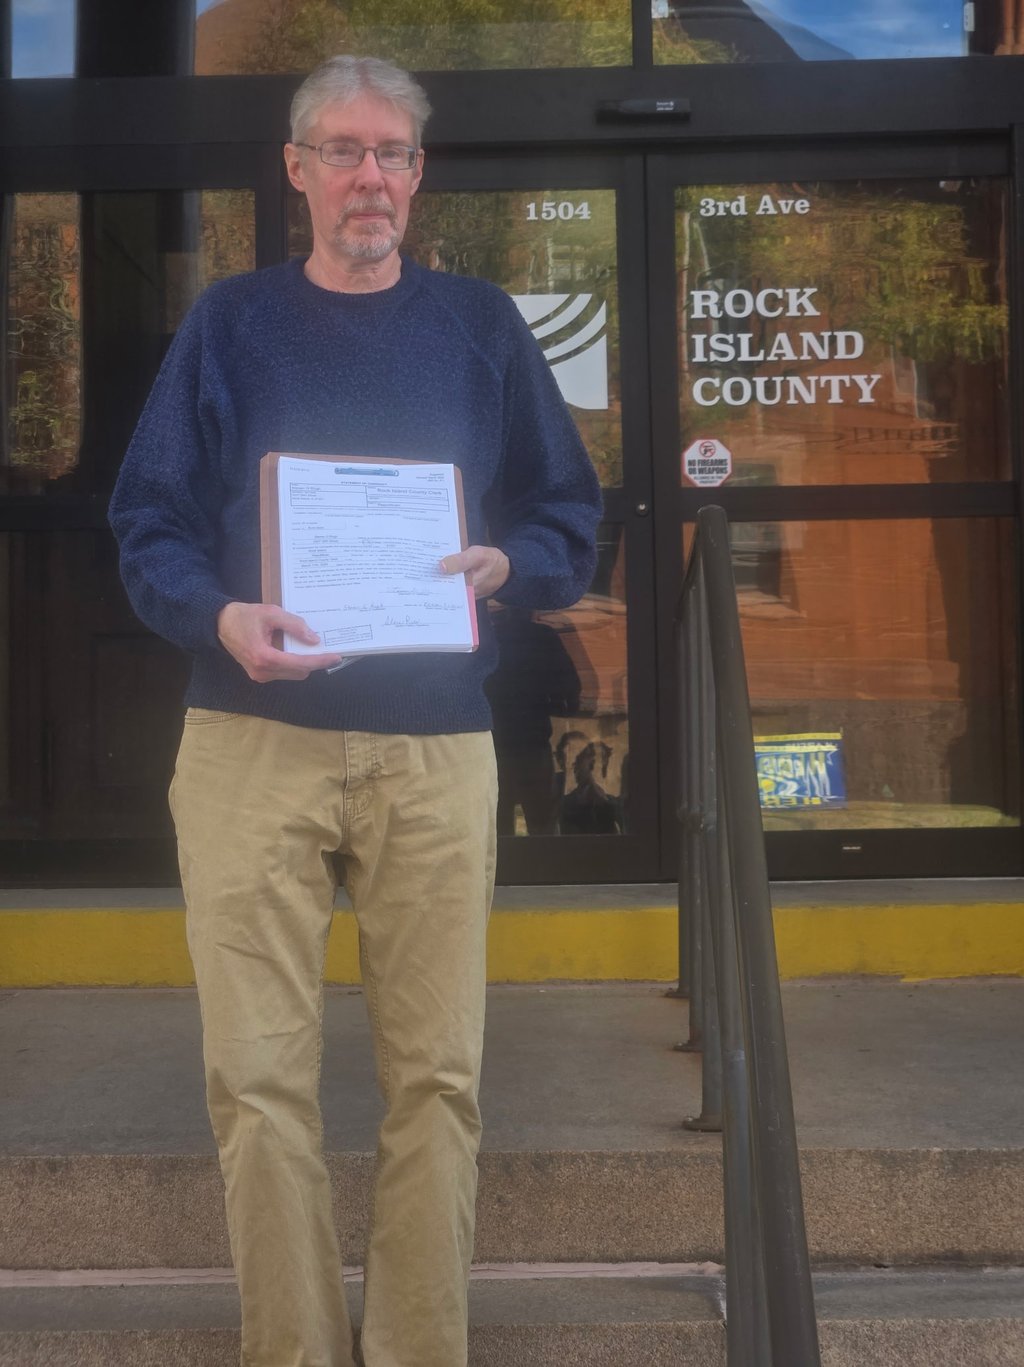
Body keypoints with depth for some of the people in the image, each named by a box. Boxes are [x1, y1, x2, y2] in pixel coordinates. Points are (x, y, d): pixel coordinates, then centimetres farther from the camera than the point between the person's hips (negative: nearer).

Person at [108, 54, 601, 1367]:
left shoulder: (479, 327, 12)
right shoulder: (228, 323, 10)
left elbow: (569, 513, 13)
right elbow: (149, 520, 6)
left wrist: (505, 563, -8)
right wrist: (219, 616, -14)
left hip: (435, 748, 1)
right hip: (251, 744, 0)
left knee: (437, 1072, 2)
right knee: (256, 1072, -1)